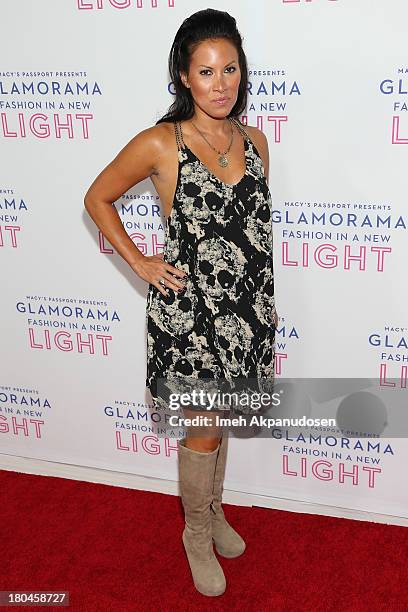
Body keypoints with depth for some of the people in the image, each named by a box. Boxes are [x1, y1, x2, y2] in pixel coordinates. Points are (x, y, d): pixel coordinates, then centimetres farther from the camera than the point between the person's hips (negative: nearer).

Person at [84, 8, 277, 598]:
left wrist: (265, 301, 15)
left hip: (246, 306, 5)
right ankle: (197, 533, 32)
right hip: (188, 309, -5)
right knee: (203, 430, 6)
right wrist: (139, 262, -6)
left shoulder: (254, 140, 2)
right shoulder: (158, 144, -13)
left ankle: (214, 510, 44)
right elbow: (97, 199, 0)